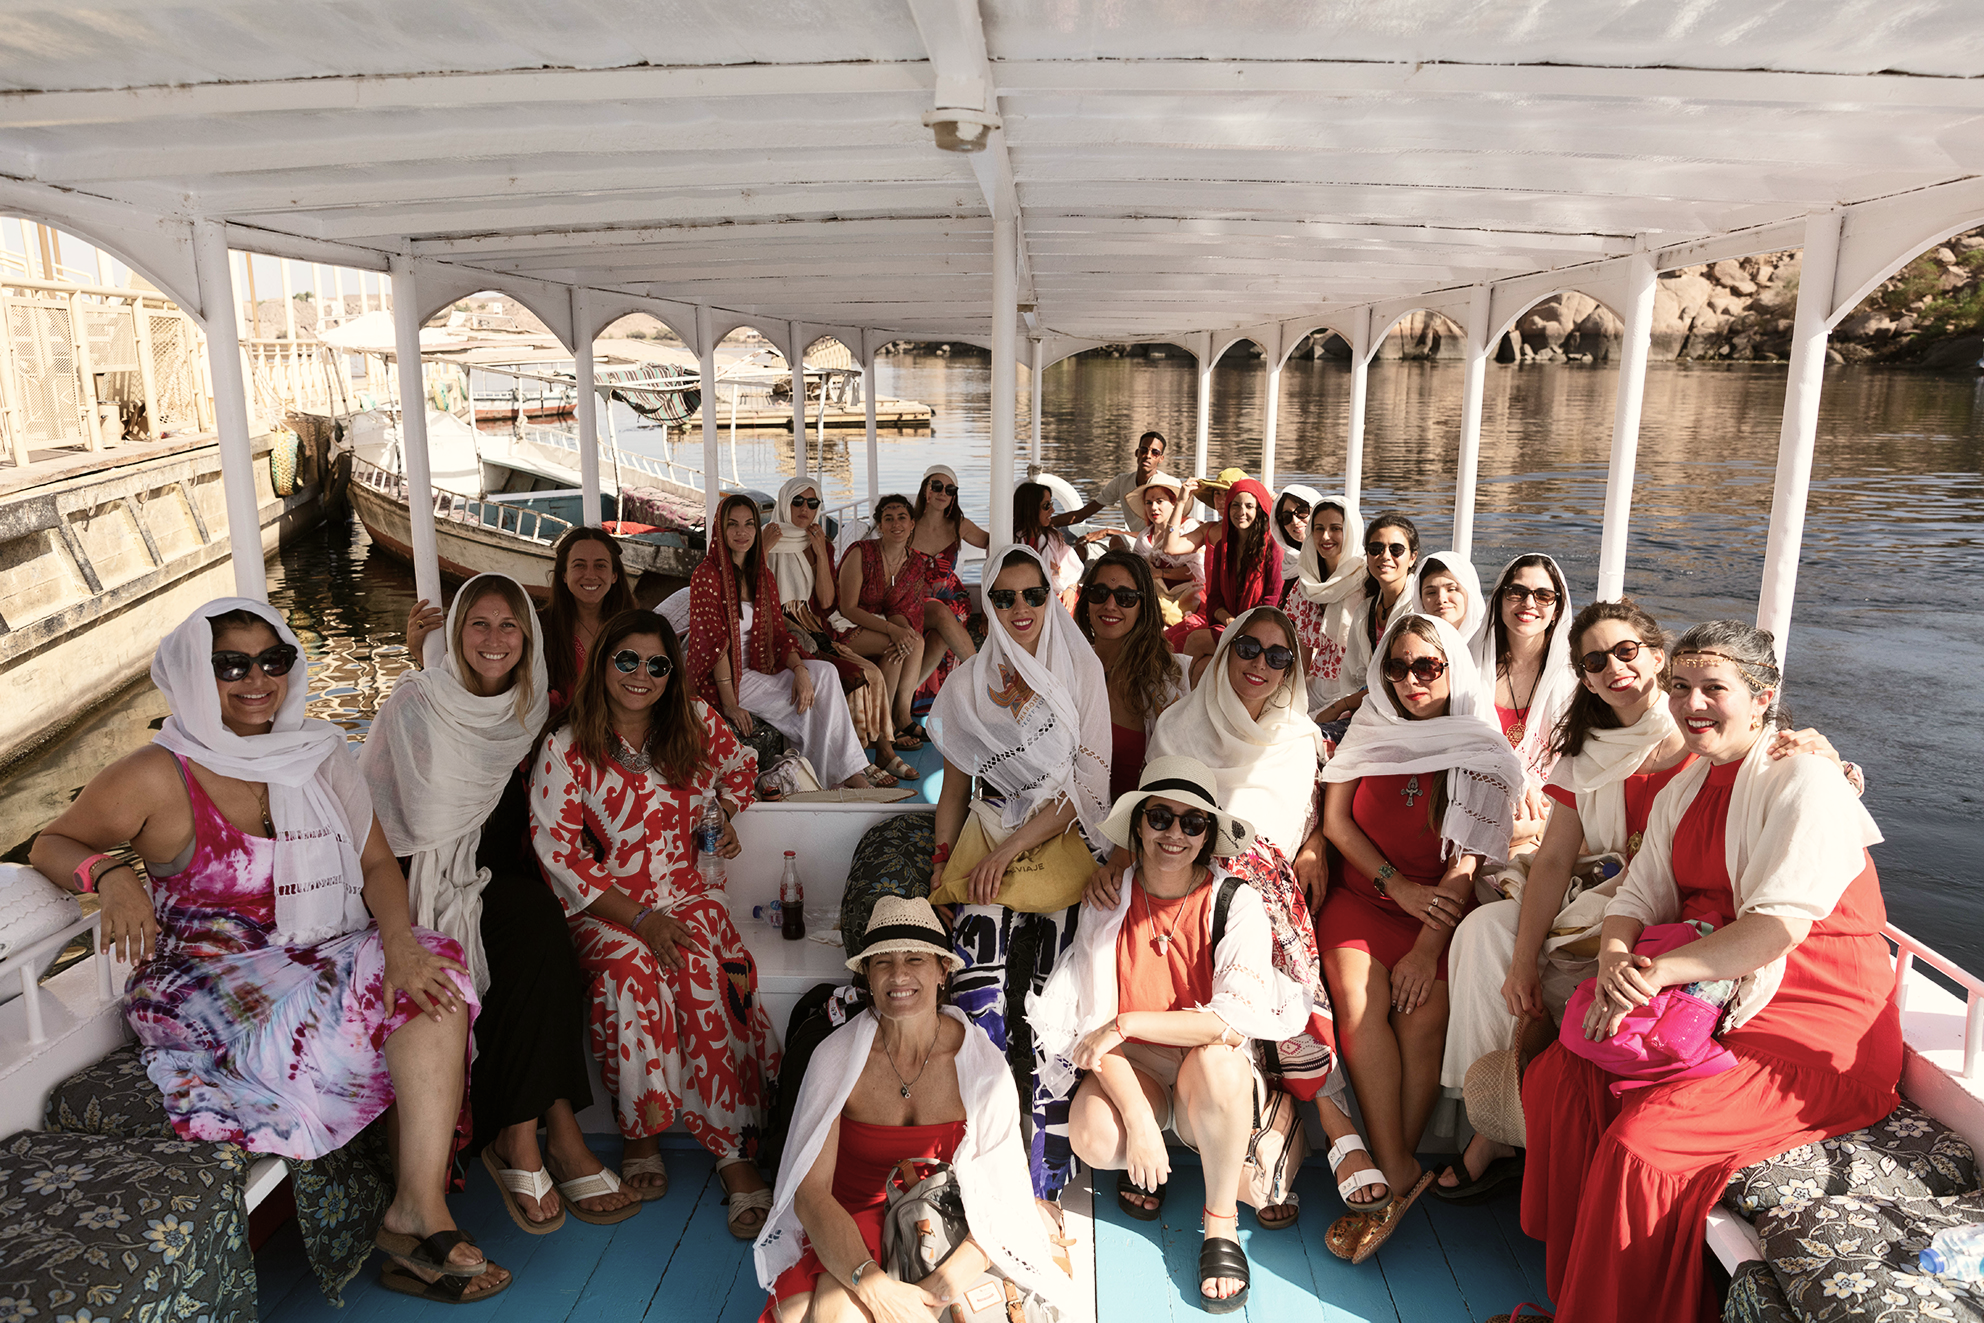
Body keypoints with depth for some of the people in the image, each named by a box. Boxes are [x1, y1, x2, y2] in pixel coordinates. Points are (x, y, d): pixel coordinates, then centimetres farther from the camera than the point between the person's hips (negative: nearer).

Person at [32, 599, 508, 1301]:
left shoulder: (318, 756, 8)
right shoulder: (158, 777, -5)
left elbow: (376, 862, 5)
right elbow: (50, 845, 6)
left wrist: (399, 941, -15)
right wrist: (111, 875, -17)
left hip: (320, 965, 5)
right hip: (206, 988, -4)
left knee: (436, 969, -25)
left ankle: (420, 1211, -28)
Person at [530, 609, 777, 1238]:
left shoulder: (695, 721, 5)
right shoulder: (565, 748, -4)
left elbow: (736, 762, 27)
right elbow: (560, 854, -9)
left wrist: (729, 814, 6)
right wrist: (640, 918, -17)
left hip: (686, 890, 2)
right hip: (604, 904, -1)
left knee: (706, 972, -30)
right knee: (632, 968, -34)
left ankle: (734, 1153, -27)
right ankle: (639, 1134, -15)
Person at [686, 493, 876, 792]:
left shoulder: (762, 576, 12)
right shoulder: (707, 575, -9)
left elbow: (778, 633, 6)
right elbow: (715, 643, -17)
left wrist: (800, 670, -15)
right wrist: (730, 705, -23)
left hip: (753, 672, 6)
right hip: (716, 683, -6)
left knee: (824, 672, -15)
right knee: (805, 706, -21)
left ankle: (852, 774, -18)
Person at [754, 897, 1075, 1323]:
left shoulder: (983, 1065, -10)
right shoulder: (836, 1057, -12)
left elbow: (1004, 1199, -11)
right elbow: (811, 1192, -14)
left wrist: (941, 1288, -27)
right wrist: (874, 1286, -29)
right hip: (847, 1233, 0)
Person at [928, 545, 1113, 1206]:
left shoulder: (1081, 671, 1)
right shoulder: (966, 686, 10)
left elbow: (1089, 782, -5)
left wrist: (1010, 850, -12)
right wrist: (943, 861, 3)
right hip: (991, 837, 2)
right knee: (977, 987, -22)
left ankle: (1045, 1175, -10)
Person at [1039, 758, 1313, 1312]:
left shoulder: (1236, 902, -10)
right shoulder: (1109, 901, -6)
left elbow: (1239, 1015, -22)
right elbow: (1093, 1024, -10)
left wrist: (1126, 1024, -23)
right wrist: (1138, 1119, -23)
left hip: (1212, 1083, -1)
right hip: (1132, 1071, 1)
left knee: (1218, 1054, -35)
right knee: (1092, 1137, -30)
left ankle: (1220, 1220, -10)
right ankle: (1144, 1165, 10)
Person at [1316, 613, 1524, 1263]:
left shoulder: (1482, 754, 1)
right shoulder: (1368, 731, 9)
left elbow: (1467, 861, -5)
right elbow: (1335, 820, 7)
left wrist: (1428, 947, -15)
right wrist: (1400, 886, -5)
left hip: (1441, 912, -1)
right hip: (1362, 897, 1)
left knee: (1422, 1012, -27)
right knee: (1360, 997, -26)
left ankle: (1389, 1175, -18)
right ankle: (1400, 1175, -23)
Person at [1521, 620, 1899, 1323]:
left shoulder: (1805, 781, -13)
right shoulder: (1684, 789, 13)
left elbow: (1782, 924, -25)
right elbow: (1639, 896, 7)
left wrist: (1653, 973, -26)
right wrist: (1614, 963, -15)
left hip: (1814, 1026, -8)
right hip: (1710, 1004, 8)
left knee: (1639, 1141, -24)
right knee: (1555, 1078, -8)